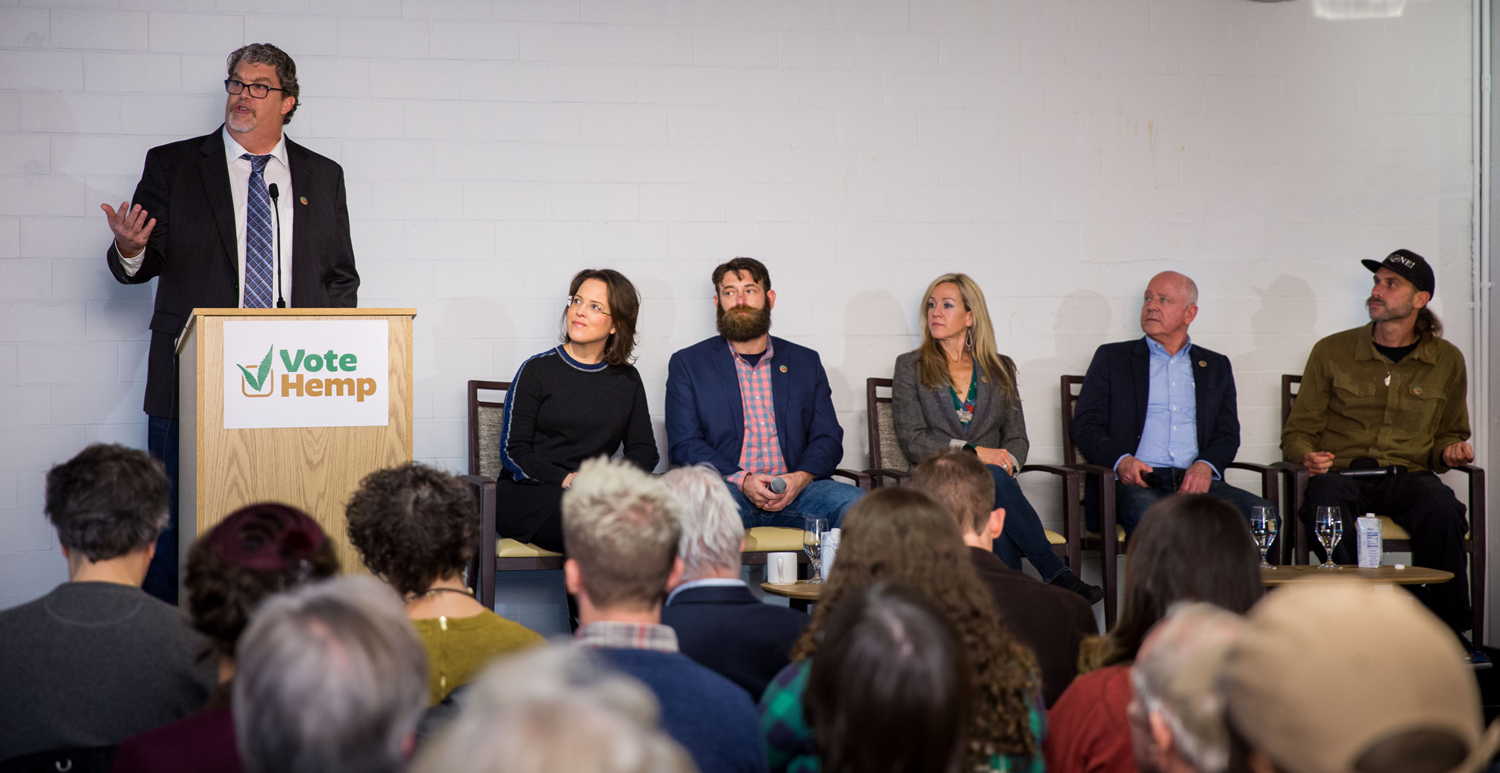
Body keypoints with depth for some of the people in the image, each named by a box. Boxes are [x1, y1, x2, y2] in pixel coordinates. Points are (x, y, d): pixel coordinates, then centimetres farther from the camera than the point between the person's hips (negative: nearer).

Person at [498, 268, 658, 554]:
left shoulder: (627, 380, 17)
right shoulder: (537, 370, 5)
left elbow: (644, 448, 13)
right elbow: (513, 451, -1)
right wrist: (566, 479, -16)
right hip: (526, 494, -4)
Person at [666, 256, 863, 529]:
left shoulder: (806, 362, 19)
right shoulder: (688, 364, 12)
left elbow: (828, 437, 13)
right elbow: (683, 445, 3)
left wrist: (800, 478, -10)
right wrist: (742, 481, -14)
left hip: (796, 490, 3)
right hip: (726, 488, -3)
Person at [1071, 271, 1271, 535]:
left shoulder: (1216, 366, 23)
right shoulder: (1111, 358, 17)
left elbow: (1228, 434, 15)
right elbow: (1085, 426, 9)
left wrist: (1206, 465, -8)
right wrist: (1121, 460, -12)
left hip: (1195, 483, 3)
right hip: (1136, 483, -3)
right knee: (1149, 518, -39)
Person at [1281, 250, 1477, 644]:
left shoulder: (1447, 360, 14)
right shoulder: (1331, 351, 9)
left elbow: (1448, 434, 27)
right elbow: (1298, 431, 13)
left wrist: (1450, 450, 2)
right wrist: (1307, 456, -11)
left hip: (1407, 474, 1)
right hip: (1341, 472, -1)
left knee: (1443, 511, -35)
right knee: (1327, 503, -39)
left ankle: (1448, 631, -24)